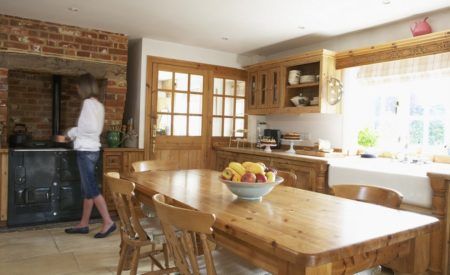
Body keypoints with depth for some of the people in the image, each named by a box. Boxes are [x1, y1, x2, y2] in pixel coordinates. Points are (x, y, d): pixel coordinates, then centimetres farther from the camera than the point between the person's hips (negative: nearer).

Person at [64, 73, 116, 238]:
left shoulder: (88, 102, -13)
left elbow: (91, 127, -21)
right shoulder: (98, 104, 14)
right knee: (87, 189, 12)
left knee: (91, 189, -6)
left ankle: (108, 222, -2)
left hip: (86, 150, -9)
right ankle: (83, 224, 21)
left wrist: (73, 132, -6)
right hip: (91, 149, 9)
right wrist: (73, 133, 19)